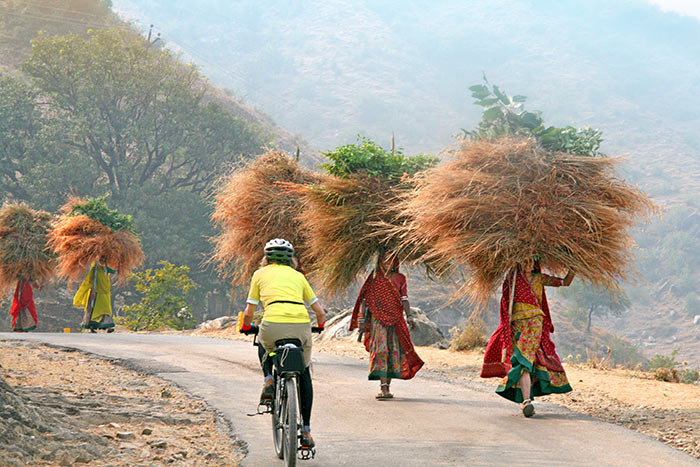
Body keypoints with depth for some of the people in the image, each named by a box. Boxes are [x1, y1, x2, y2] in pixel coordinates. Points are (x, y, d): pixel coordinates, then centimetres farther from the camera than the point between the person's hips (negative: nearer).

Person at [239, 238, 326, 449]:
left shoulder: (260, 274, 21)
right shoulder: (298, 276, 25)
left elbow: (248, 313, 22)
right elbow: (320, 312, 26)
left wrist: (246, 327, 43)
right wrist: (320, 325, 48)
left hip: (273, 324, -1)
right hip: (301, 326, 2)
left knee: (264, 345, 36)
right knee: (304, 374, 21)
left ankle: (268, 381, 11)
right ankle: (306, 430, 15)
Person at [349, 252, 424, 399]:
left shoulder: (400, 278, 12)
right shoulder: (374, 278, 7)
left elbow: (404, 299, 8)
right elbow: (364, 299, 5)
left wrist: (409, 317, -4)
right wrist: (361, 319, -2)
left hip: (396, 318, 3)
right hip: (378, 318, -3)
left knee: (394, 351, 0)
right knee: (380, 350, -14)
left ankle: (387, 384, 9)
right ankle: (383, 387, -21)